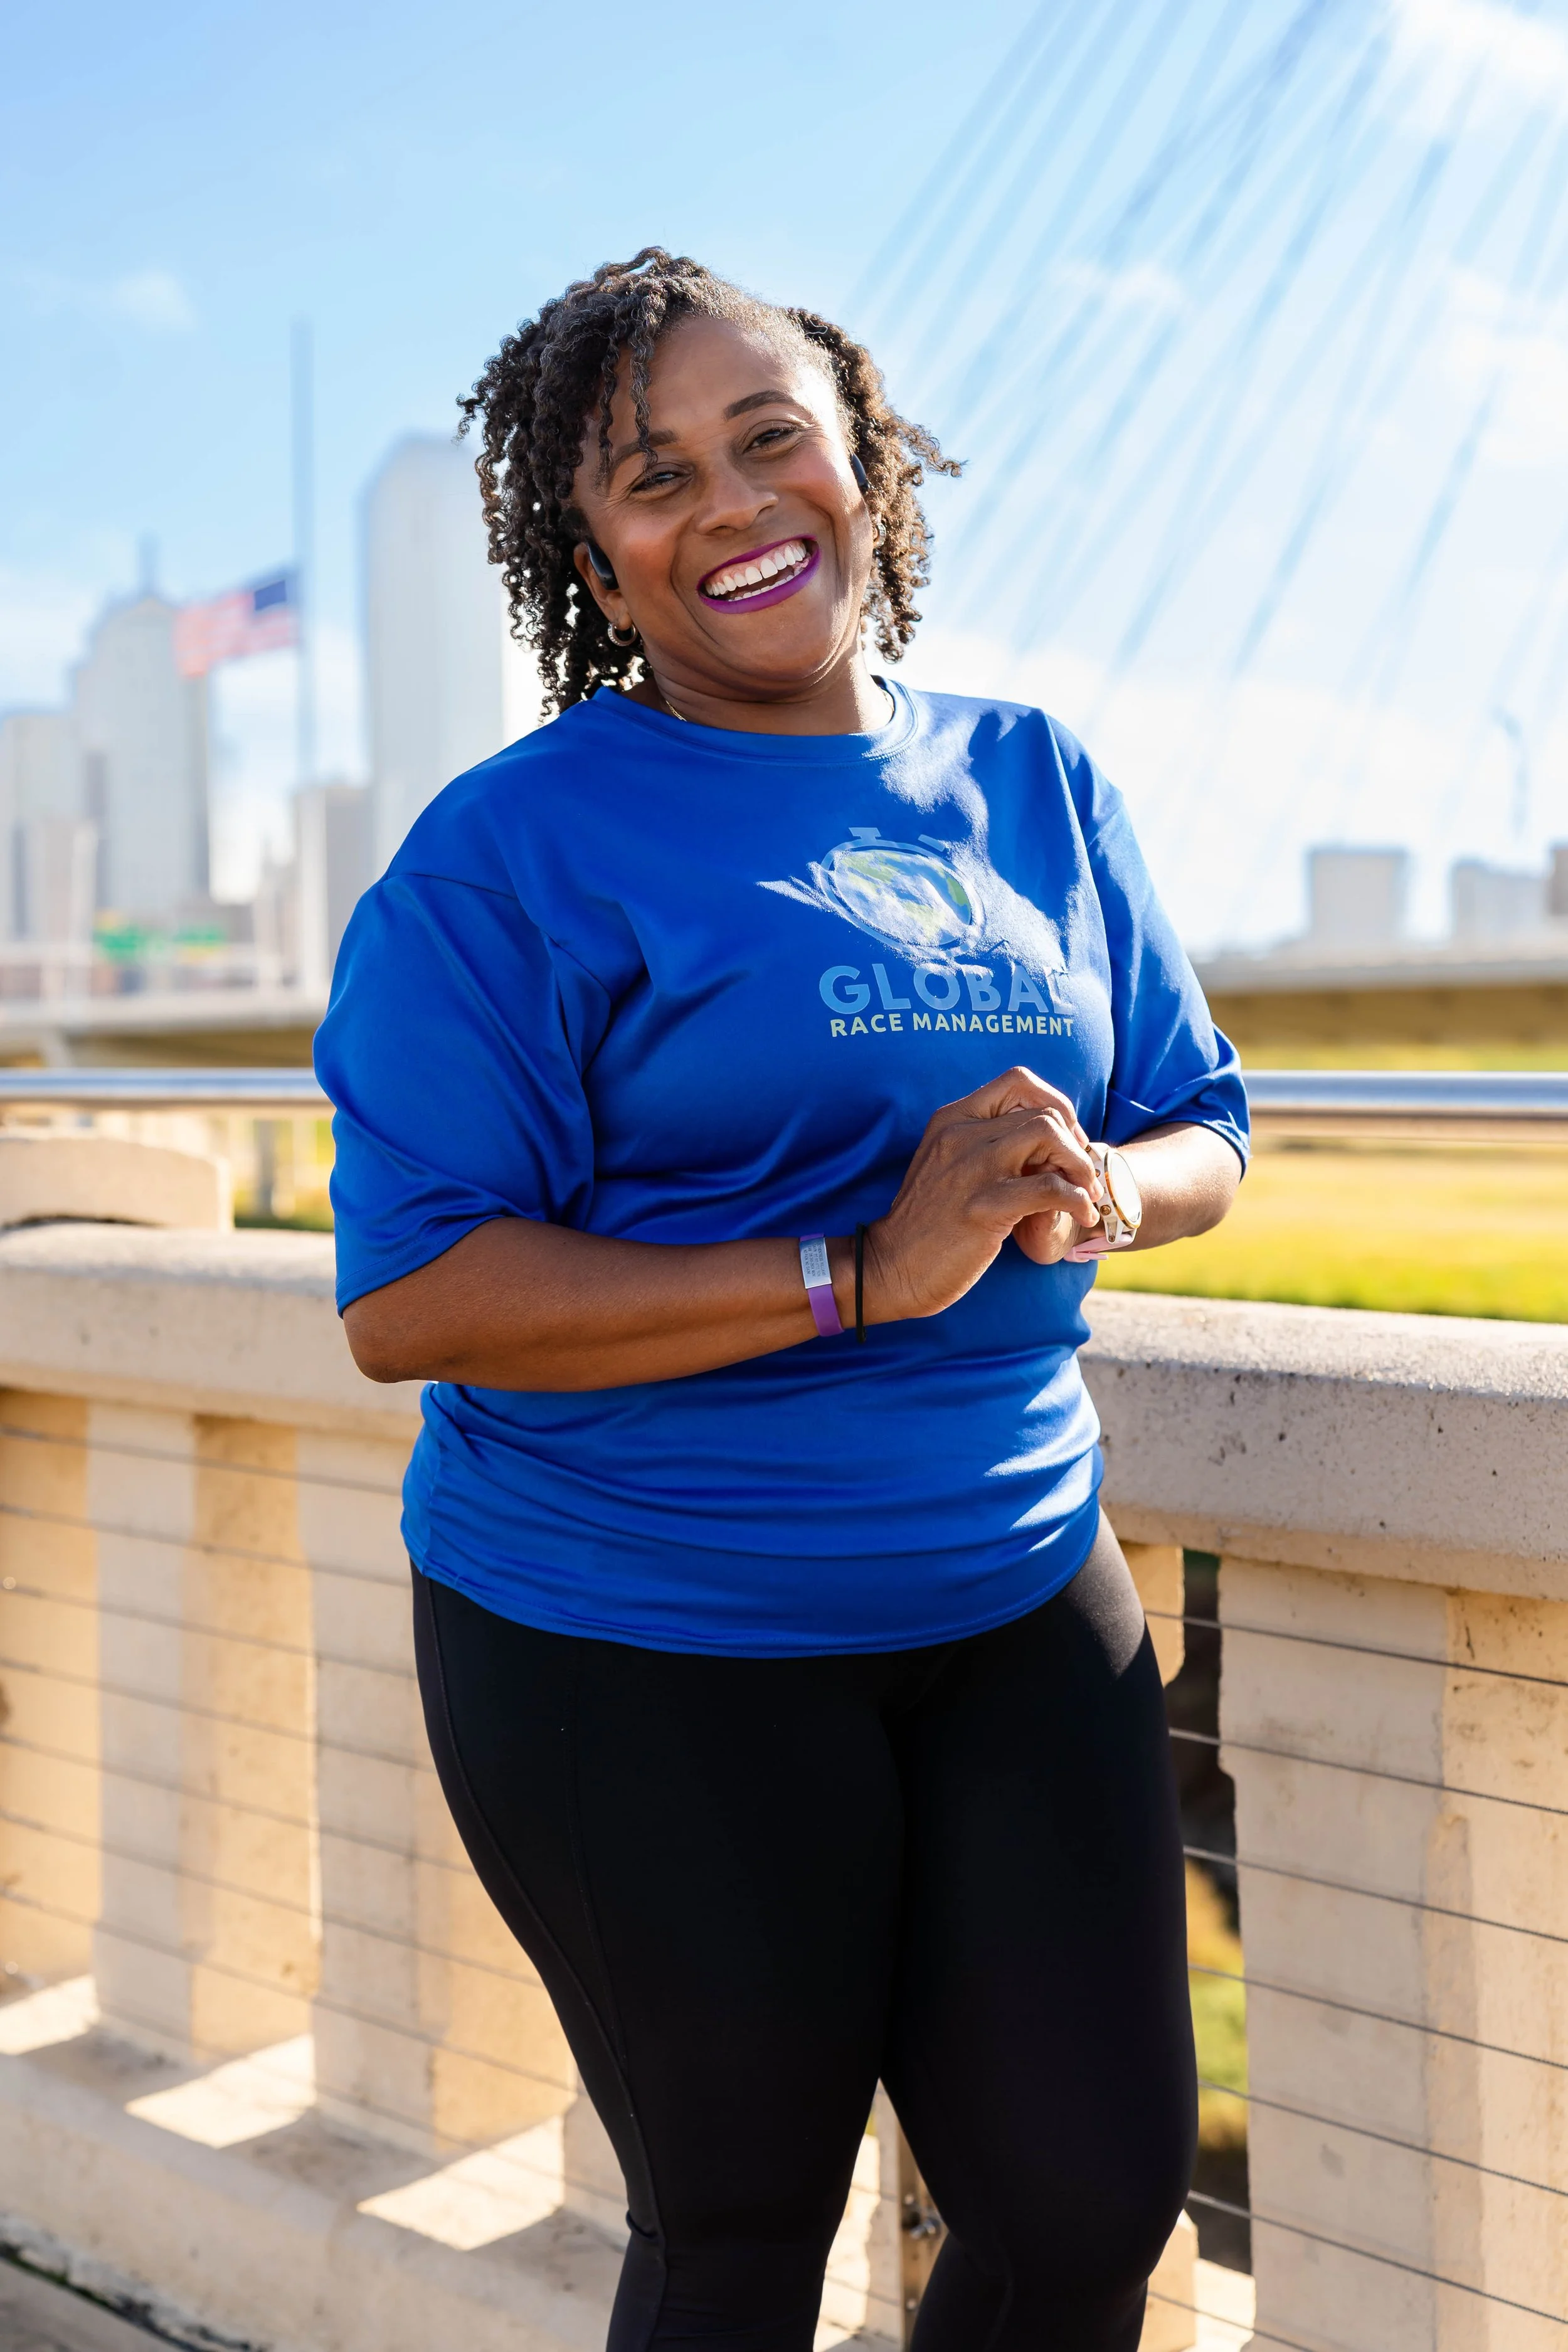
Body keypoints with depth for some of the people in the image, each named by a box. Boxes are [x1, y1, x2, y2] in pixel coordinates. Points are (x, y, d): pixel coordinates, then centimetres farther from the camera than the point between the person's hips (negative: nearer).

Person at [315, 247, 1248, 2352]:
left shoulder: (1034, 785, 7)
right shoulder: (517, 850, -10)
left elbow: (1204, 1125, 13)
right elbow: (408, 1299, -17)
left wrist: (1100, 1192, -12)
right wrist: (863, 1274, -23)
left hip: (1020, 1603, 5)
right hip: (641, 1654, -4)